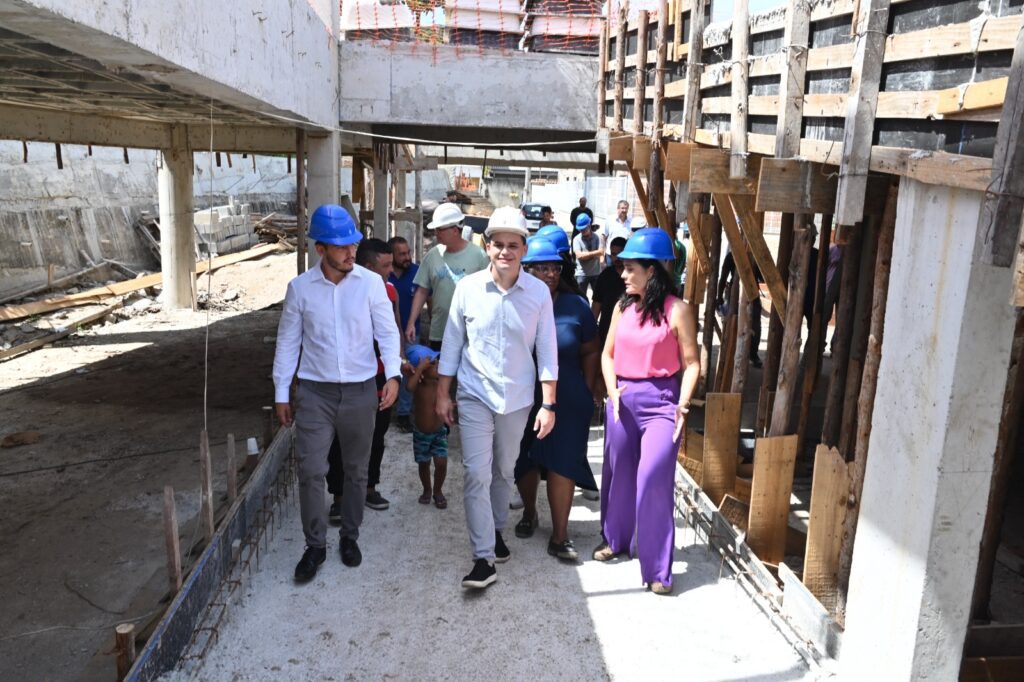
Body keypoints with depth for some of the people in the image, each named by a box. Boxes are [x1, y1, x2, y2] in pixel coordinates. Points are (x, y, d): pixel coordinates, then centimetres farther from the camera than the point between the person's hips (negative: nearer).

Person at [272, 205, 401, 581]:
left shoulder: (371, 283, -6)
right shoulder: (299, 288, -3)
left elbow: (387, 332, -3)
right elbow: (288, 342, 3)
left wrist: (393, 374, -18)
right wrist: (281, 393, 4)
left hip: (360, 391, 0)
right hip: (314, 392, 0)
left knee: (356, 470, 13)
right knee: (310, 471, -2)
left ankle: (350, 536, 32)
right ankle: (315, 544, 17)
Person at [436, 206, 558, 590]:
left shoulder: (539, 292, -7)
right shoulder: (468, 288, -7)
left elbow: (547, 352, -3)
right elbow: (452, 344, 1)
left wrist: (548, 404, -4)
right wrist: (442, 394, 3)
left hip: (517, 399, 1)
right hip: (475, 397, -1)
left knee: (504, 472, 17)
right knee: (477, 475, -6)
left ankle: (496, 530, 41)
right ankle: (484, 558, 2)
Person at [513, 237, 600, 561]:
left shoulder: (576, 306, -3)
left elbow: (590, 352, 6)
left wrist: (587, 389, 1)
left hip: (567, 402, -1)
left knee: (562, 464, -3)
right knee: (524, 461, 16)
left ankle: (559, 537, 9)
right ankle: (529, 514, 42)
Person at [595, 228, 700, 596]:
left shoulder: (677, 310, -7)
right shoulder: (623, 307, 8)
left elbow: (691, 363, -7)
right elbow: (608, 353, 13)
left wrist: (683, 404, -19)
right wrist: (612, 389, -3)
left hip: (659, 400, -5)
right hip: (622, 398, 5)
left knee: (653, 479, -11)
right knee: (618, 472, 15)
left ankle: (658, 568, 0)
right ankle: (615, 538, 38)